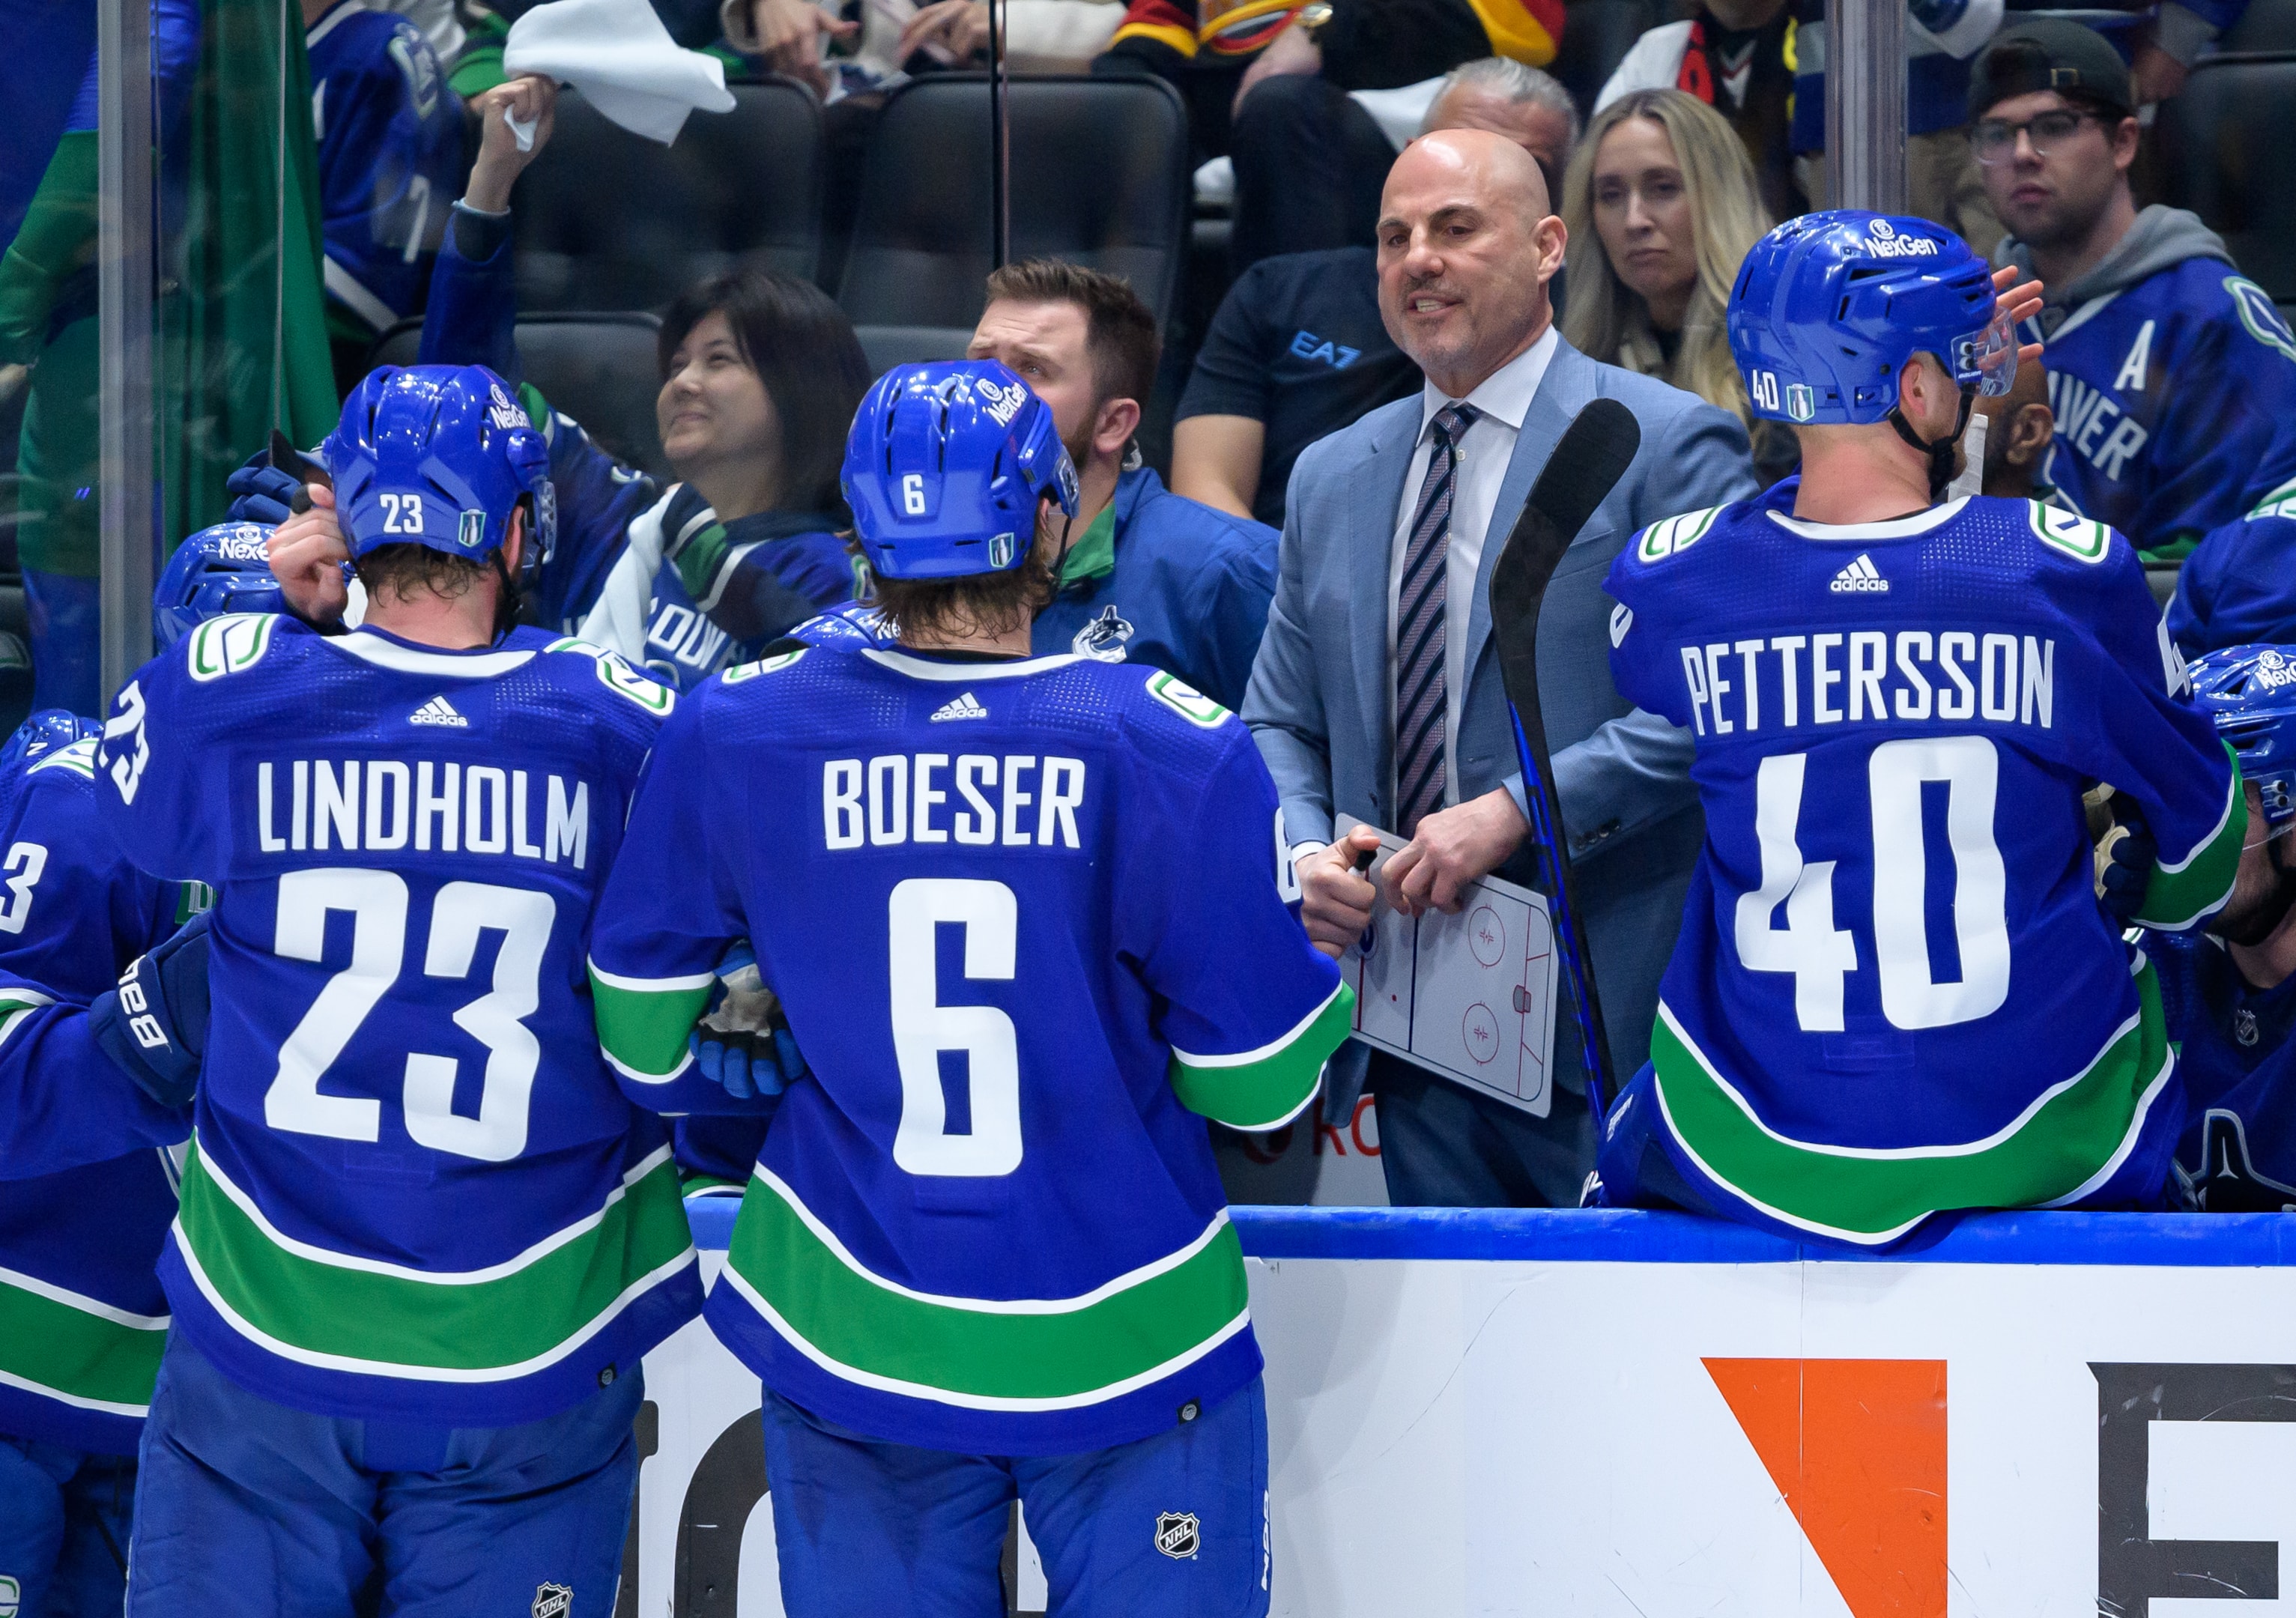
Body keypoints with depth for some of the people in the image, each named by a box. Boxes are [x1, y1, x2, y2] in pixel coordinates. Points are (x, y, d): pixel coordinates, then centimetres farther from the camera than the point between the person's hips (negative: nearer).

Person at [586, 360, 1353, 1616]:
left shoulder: (730, 736, -9)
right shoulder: (1177, 752, -16)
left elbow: (639, 1033, 1)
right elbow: (1254, 1084, -11)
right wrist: (1318, 938, 9)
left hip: (848, 1344, 2)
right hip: (1130, 1357, -2)